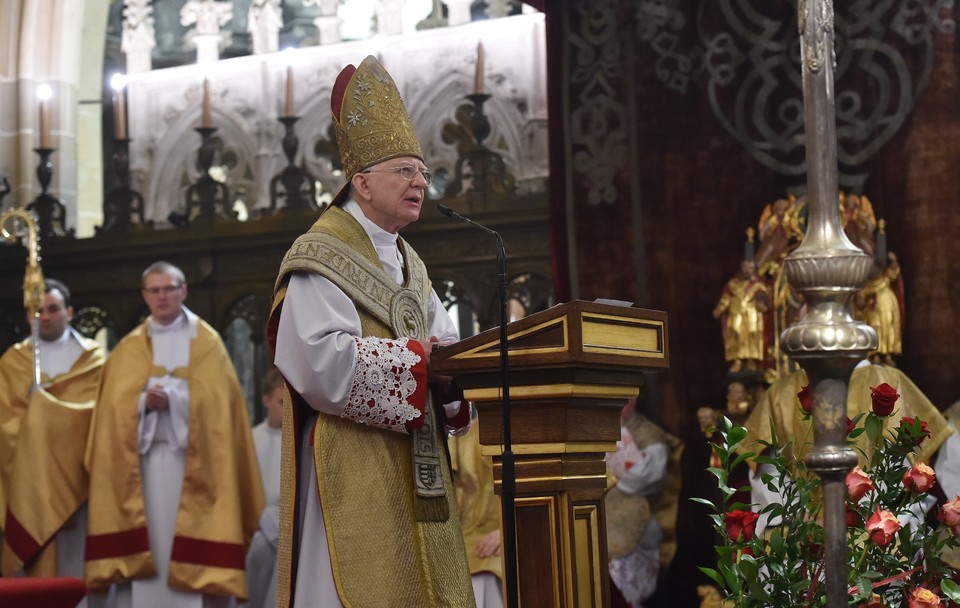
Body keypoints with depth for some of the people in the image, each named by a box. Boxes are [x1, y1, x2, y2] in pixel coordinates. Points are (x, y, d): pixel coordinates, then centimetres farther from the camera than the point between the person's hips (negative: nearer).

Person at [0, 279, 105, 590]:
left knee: (76, 561, -3)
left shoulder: (92, 357, 8)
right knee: (36, 563, -4)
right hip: (28, 480, 1)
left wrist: (39, 406, -9)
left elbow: (97, 411, -4)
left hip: (75, 477, -1)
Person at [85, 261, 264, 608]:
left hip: (192, 456, -2)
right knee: (149, 538, -3)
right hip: (144, 457, 2)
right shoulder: (129, 348, 14)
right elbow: (118, 405, 5)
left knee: (191, 545, -7)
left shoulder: (206, 342, 7)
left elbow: (213, 399, -3)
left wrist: (172, 399, -15)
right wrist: (145, 402, -13)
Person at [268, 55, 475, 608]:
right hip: (353, 473, -8)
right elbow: (325, 363, -20)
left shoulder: (409, 266, 20)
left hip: (415, 471, 8)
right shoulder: (320, 259, -7)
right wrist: (418, 356, -14)